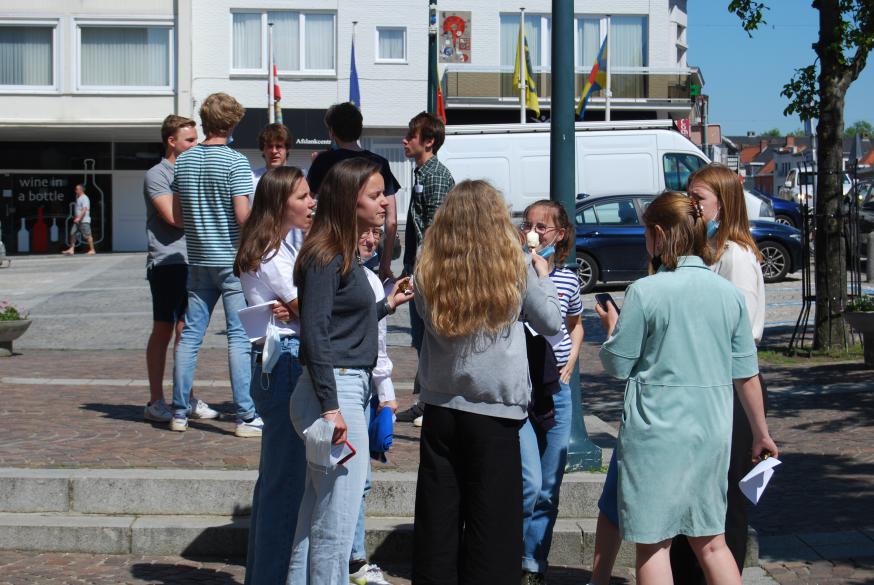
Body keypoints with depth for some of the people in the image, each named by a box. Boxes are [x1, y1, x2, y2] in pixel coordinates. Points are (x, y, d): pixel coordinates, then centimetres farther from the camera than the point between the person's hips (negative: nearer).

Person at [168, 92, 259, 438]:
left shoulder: (183, 161, 7)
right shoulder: (235, 162, -11)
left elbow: (177, 213, 12)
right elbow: (243, 216, -18)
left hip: (198, 259, 5)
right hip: (233, 259, -5)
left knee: (190, 334, 10)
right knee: (239, 337, -4)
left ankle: (179, 412, 14)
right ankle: (246, 416, -3)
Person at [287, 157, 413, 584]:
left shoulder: (347, 255, 14)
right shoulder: (326, 257, -14)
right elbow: (314, 334, -19)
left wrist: (387, 305, 26)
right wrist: (330, 407, -23)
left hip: (349, 389, 10)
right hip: (334, 392, -10)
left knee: (317, 514, 16)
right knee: (336, 525, -5)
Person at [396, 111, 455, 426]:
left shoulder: (438, 175, -13)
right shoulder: (421, 173, 17)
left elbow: (435, 226, -18)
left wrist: (423, 265, -20)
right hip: (418, 270, 10)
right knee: (421, 336, 13)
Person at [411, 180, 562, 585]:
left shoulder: (428, 271, -5)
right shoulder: (515, 268, -8)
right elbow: (552, 323, 3)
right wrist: (543, 275, 19)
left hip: (440, 410, 3)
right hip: (494, 414, -2)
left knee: (437, 521, 11)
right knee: (492, 522, 5)